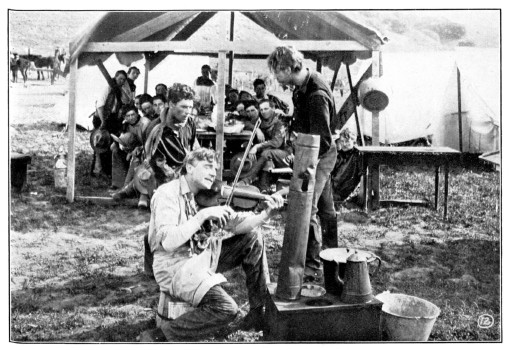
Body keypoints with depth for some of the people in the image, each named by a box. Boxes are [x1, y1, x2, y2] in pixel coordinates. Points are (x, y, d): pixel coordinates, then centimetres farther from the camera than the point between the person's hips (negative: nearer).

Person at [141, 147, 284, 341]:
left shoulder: (206, 195, 8)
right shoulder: (167, 194, -15)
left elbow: (234, 224, 1)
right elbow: (168, 242, -28)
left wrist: (266, 214, -14)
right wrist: (202, 215, -28)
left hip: (203, 256, 8)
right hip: (175, 265, -8)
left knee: (252, 238, 3)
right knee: (226, 309, -26)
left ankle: (258, 312, 11)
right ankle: (160, 337, -11)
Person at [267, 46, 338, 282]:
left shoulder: (316, 95, -27)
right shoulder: (304, 84, 3)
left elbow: (323, 139, -26)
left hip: (319, 156, -10)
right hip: (318, 155, 10)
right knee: (324, 206, 20)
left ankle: (312, 268, -2)